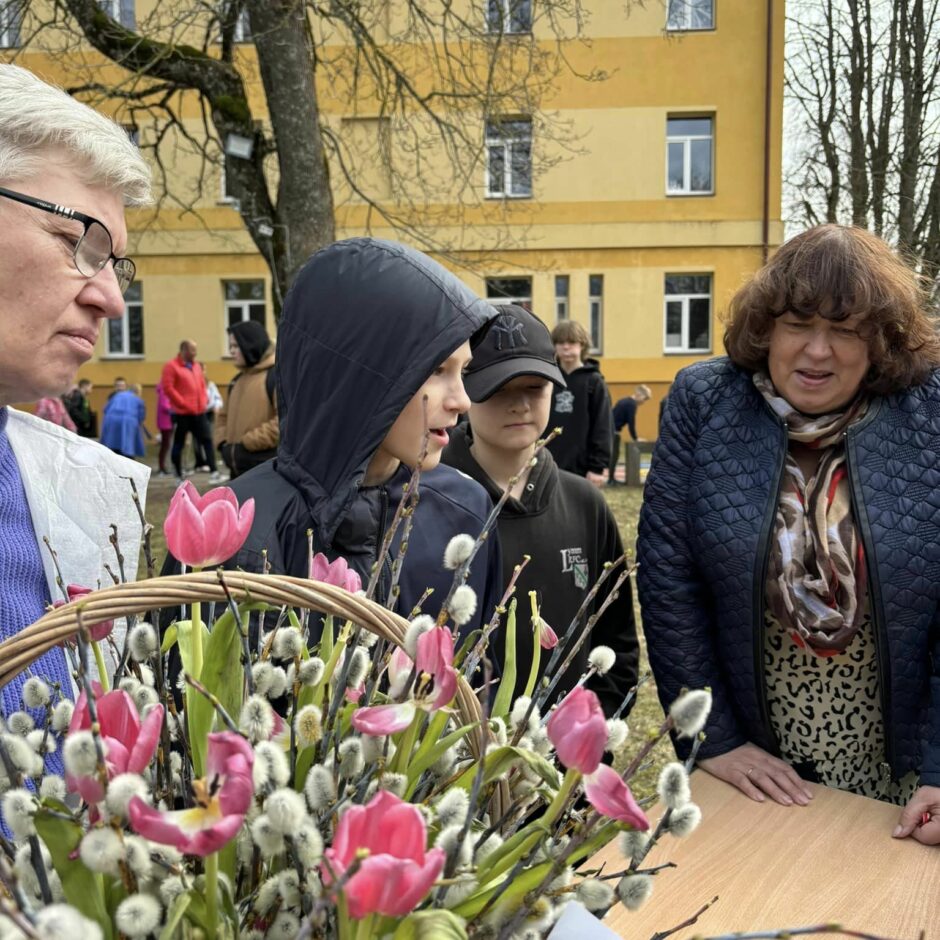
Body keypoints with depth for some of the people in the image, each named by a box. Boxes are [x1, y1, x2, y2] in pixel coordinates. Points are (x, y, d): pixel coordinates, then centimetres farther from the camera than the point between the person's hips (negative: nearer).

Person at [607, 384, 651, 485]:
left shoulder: (625, 401, 17)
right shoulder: (632, 404, -13)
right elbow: (631, 423, -13)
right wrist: (635, 438, -3)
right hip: (613, 430, -9)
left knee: (613, 454, 14)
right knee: (614, 454, -5)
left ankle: (611, 478, 18)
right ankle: (611, 479, -2)